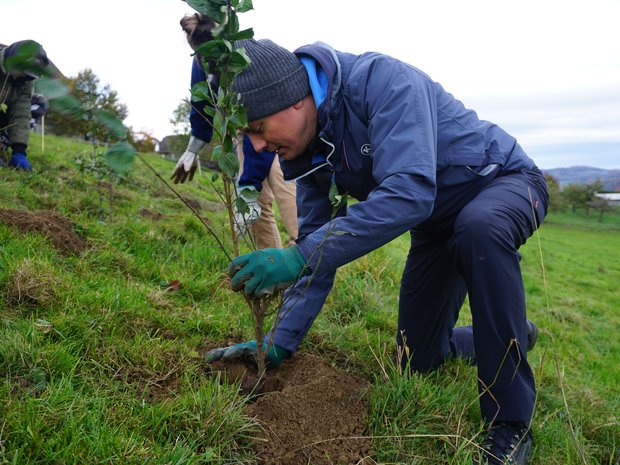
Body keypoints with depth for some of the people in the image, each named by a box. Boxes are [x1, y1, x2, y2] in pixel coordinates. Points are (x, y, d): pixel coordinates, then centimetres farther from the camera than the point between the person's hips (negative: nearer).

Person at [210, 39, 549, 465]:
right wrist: (278, 344, -8)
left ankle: (511, 422, -27)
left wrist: (299, 256, -45)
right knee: (417, 360, 6)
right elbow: (318, 247, -4)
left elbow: (409, 193, -44)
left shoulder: (381, 80, -31)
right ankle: (512, 334, 35)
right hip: (437, 224, 7)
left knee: (478, 227, -43)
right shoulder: (307, 151, -8)